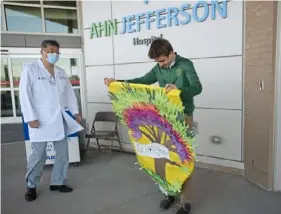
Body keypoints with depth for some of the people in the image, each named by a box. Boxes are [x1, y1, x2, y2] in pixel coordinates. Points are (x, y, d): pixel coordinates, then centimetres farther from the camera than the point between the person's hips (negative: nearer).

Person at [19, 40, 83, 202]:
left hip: (61, 119, 6)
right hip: (41, 120, -5)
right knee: (39, 154, 2)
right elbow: (25, 95, -9)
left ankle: (58, 182, 27)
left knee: (63, 153, 10)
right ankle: (31, 186, 24)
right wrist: (31, 118, -15)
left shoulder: (61, 72, 14)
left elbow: (70, 92, 15)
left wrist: (76, 112, 8)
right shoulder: (30, 69, -3)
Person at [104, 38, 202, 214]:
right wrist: (118, 82, 2)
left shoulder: (185, 65, -12)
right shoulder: (158, 68, 5)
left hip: (184, 117, -5)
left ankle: (185, 199, 15)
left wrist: (178, 89, -45)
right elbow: (142, 81, 11)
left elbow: (197, 87, -24)